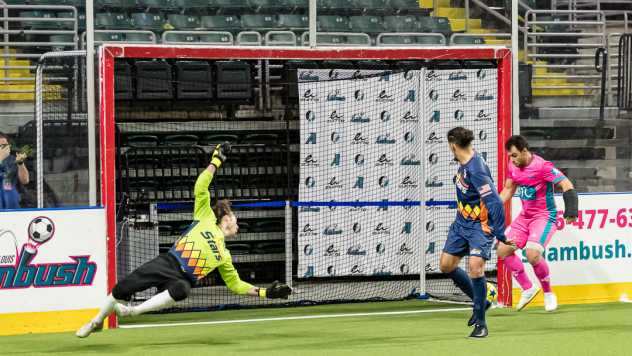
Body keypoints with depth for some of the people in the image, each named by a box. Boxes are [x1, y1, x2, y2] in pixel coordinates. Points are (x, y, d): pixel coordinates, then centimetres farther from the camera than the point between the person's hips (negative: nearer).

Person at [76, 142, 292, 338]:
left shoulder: (224, 255, 26)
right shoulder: (206, 217, 15)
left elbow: (236, 283, 29)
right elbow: (201, 187, 6)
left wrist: (265, 292, 20)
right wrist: (216, 161, 2)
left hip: (182, 280, 2)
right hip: (166, 264, -2)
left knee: (181, 290, -38)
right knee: (124, 287, -18)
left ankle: (134, 311, -33)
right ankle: (97, 322, 5)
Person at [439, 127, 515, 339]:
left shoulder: (476, 171, -29)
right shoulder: (466, 163, -1)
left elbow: (495, 203, -30)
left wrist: (500, 235, -26)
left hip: (480, 226, -10)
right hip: (461, 223, 10)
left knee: (476, 267, -22)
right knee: (446, 266, 10)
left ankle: (480, 324, -10)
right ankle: (480, 301, 28)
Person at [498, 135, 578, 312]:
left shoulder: (542, 166, -21)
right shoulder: (513, 166, 3)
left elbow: (566, 184, -25)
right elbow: (508, 189, 18)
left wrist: (571, 211, -38)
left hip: (544, 216, -8)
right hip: (524, 217, 8)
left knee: (532, 254, -26)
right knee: (503, 250, -4)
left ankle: (548, 294, -3)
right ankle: (528, 288, 12)